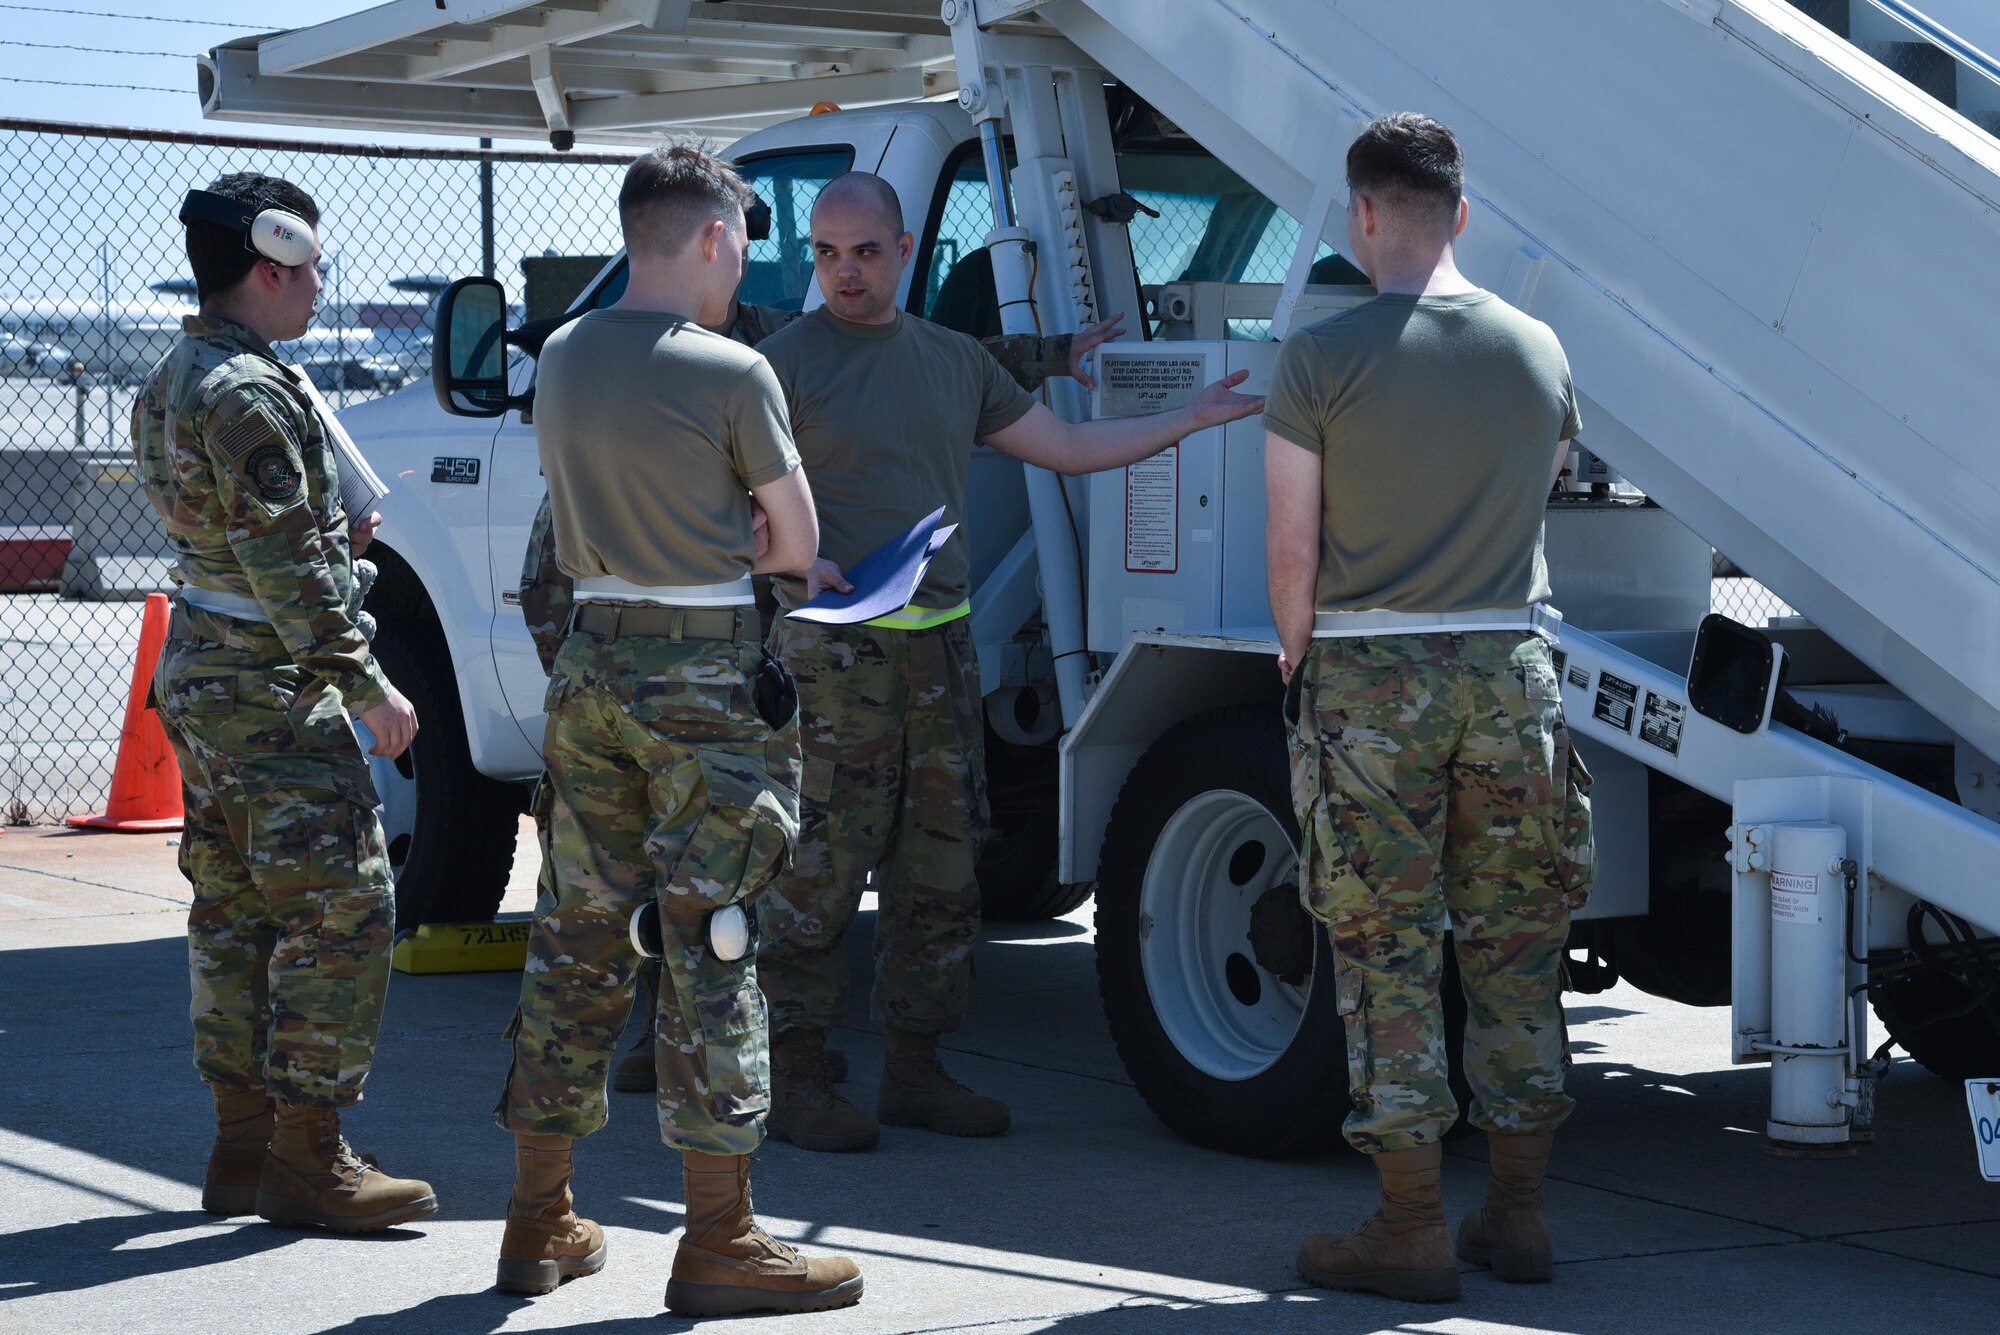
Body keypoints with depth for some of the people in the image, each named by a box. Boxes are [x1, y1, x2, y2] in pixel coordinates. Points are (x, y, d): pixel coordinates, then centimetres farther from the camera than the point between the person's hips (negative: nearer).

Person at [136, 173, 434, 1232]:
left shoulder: (171, 381, 14)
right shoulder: (249, 391, -18)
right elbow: (283, 564, -21)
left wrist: (333, 533, 18)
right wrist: (365, 683, -18)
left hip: (196, 668, 11)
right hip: (268, 682, -11)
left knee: (236, 908, 14)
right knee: (339, 908, -6)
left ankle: (242, 1143, 19)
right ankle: (306, 1158, -4)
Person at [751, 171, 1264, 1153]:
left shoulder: (955, 361, 17)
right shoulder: (787, 360, -1)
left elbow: (1065, 447, 23)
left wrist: (1197, 417, 24)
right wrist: (796, 560, -23)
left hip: (939, 643, 6)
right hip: (833, 647, -6)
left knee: (940, 870, 9)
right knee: (819, 868, -7)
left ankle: (913, 1070, 18)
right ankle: (793, 1080, 0)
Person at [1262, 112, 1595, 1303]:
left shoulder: (1322, 358, -9)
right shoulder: (1537, 350, 4)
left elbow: (1293, 551, -7)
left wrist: (1299, 658, 10)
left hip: (1370, 673, -3)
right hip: (1511, 668, 4)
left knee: (1388, 949, 2)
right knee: (1515, 946, 12)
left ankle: (1413, 1225, 4)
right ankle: (1519, 1209, 17)